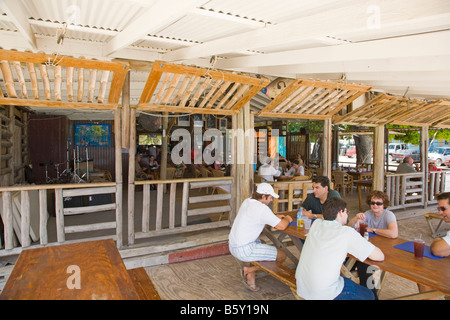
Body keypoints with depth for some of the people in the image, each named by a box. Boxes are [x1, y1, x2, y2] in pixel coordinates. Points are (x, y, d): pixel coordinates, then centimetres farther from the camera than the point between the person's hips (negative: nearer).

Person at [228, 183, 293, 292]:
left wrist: (275, 217, 17)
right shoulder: (262, 208, -19)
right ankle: (248, 270, 3)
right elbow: (281, 226, -16)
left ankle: (250, 277, 24)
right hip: (244, 250, -9)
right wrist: (287, 219, 6)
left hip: (232, 245, 9)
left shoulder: (247, 201, 8)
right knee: (282, 256, 0)